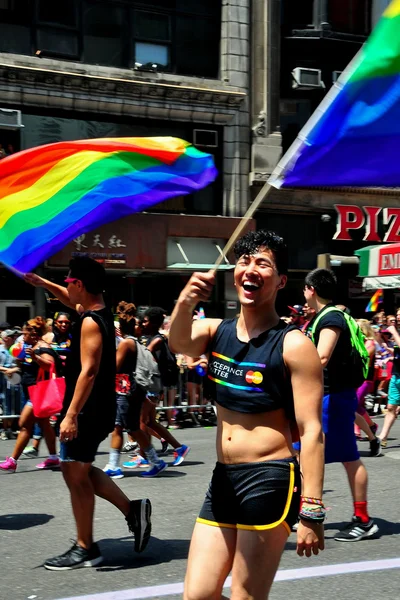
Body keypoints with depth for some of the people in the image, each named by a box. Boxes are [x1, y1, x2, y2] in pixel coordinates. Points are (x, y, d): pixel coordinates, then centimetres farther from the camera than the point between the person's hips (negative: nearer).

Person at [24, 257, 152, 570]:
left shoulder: (90, 323, -19)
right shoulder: (101, 312, 10)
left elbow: (88, 371, -25)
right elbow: (71, 300, 32)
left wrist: (71, 414, -26)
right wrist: (42, 283, 31)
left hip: (87, 411, -10)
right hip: (99, 409, 10)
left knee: (76, 476, -1)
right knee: (80, 471, 19)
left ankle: (85, 549, 8)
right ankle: (132, 509, 14)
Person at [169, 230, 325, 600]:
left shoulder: (293, 345, -9)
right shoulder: (216, 332, 8)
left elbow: (311, 431, -12)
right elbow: (178, 345, -15)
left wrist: (312, 510, -17)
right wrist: (185, 303, -36)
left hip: (269, 481, -6)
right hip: (222, 480, 6)